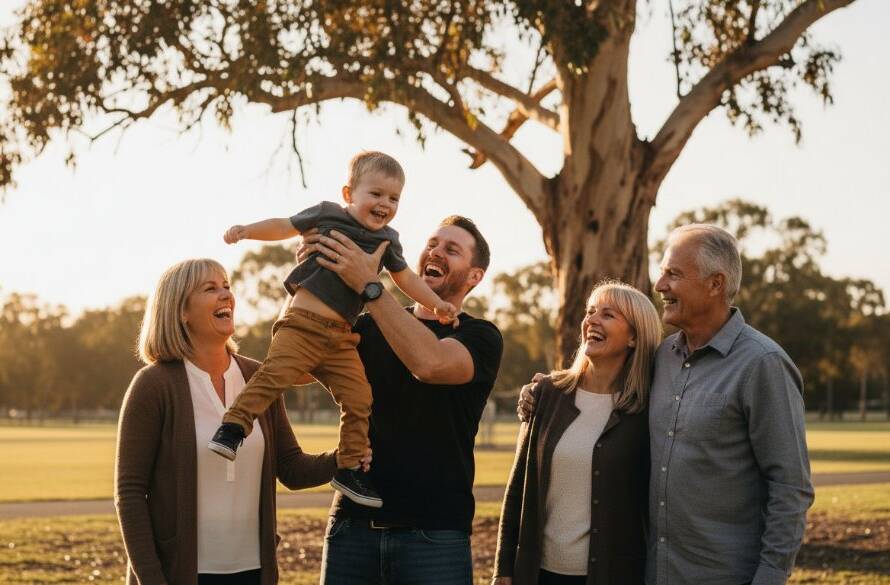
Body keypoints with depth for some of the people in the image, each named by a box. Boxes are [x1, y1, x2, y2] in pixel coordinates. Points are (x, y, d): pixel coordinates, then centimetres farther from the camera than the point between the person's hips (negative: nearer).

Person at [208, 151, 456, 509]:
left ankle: (349, 469, 10)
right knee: (275, 374, -26)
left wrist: (436, 304, 25)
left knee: (358, 399, -1)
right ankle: (233, 427, -19)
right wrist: (246, 231, -3)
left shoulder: (387, 240, 17)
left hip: (341, 337, 5)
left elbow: (405, 277, 29)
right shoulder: (327, 214, 4)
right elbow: (285, 227, 10)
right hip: (303, 322, -5)